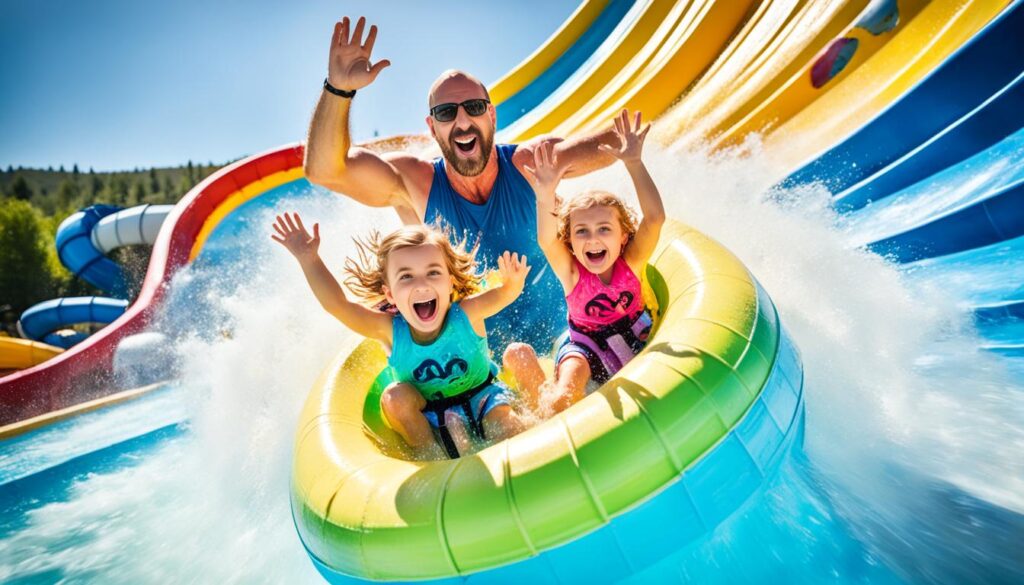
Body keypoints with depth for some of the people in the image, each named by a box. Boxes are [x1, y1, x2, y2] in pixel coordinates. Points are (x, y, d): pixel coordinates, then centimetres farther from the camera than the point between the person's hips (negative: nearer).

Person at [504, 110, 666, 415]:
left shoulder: (631, 263, -18)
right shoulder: (572, 273, -21)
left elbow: (655, 218, -33)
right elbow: (547, 241, -41)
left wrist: (634, 163, -45)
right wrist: (546, 197, -60)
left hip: (634, 336, 3)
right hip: (585, 345, -2)